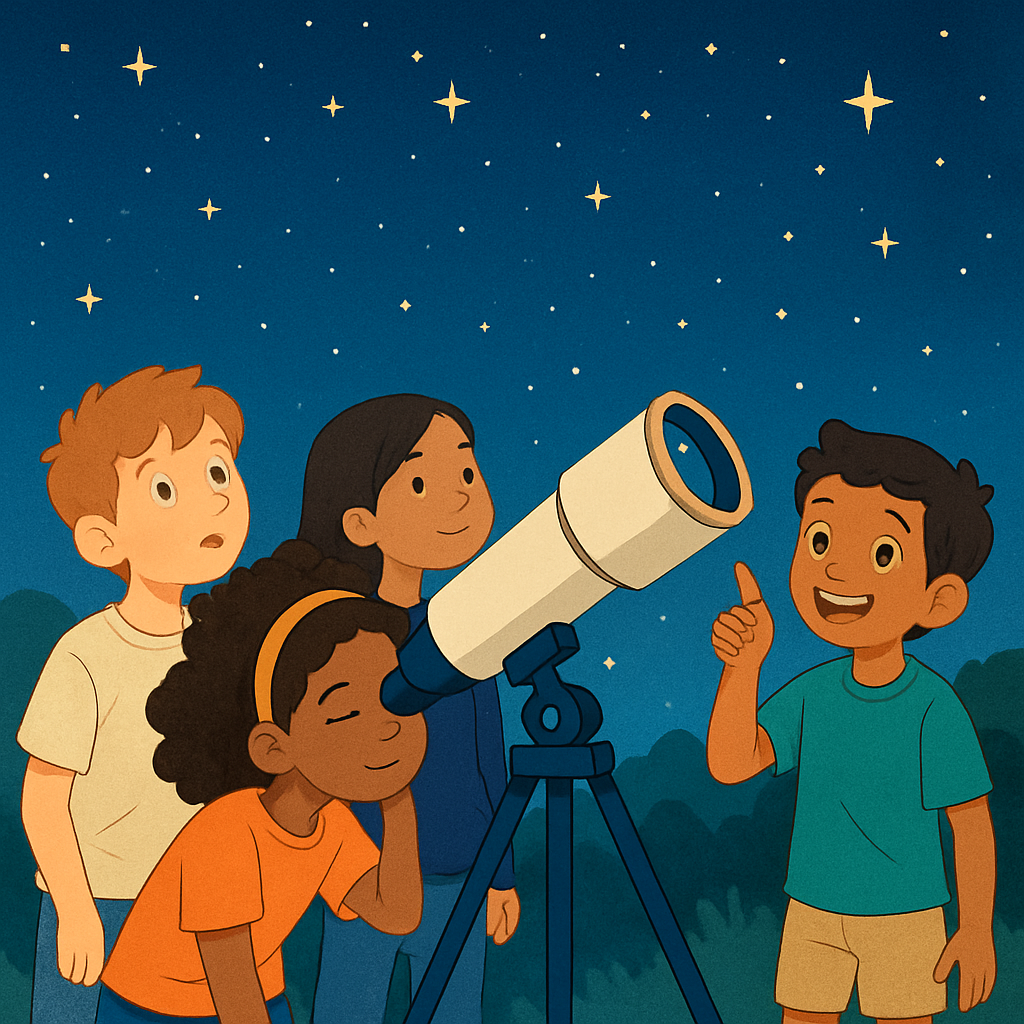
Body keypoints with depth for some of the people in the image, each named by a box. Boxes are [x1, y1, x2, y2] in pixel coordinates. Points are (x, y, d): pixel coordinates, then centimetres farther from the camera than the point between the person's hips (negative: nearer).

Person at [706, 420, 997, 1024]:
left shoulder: (935, 707, -17)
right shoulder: (812, 693, -6)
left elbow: (972, 820, -10)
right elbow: (731, 764, -16)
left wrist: (977, 929, -9)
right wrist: (745, 666, -28)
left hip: (905, 921, -4)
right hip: (813, 918, 4)